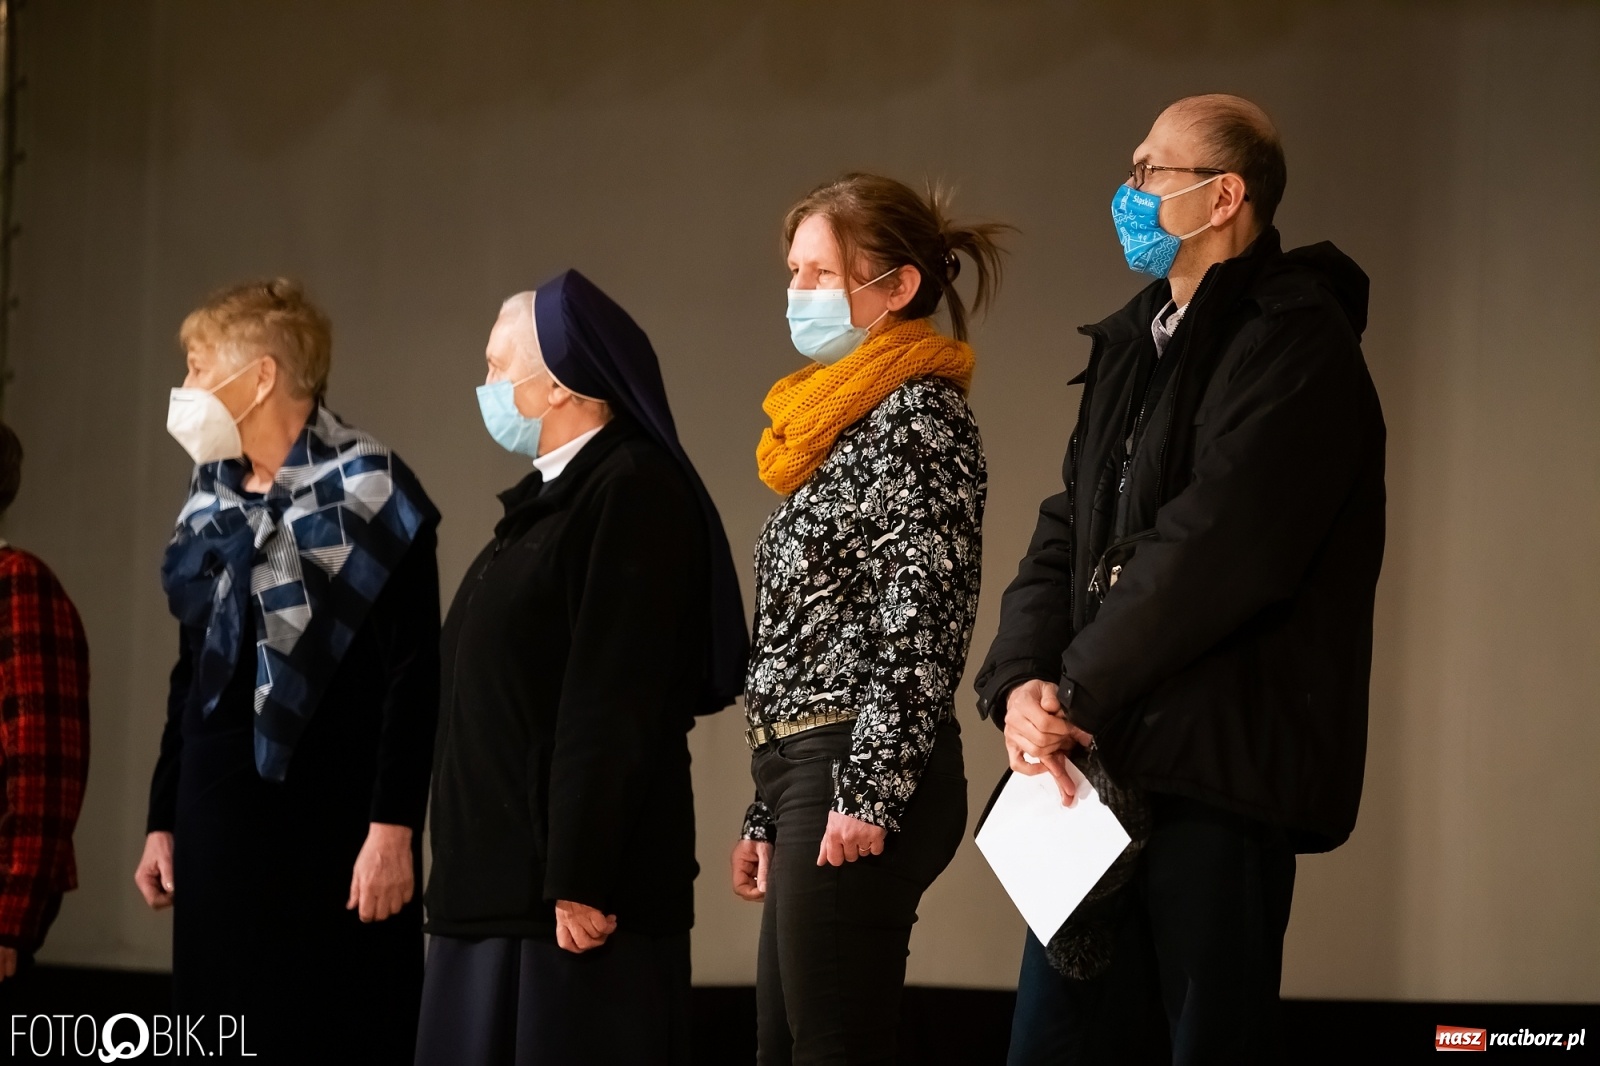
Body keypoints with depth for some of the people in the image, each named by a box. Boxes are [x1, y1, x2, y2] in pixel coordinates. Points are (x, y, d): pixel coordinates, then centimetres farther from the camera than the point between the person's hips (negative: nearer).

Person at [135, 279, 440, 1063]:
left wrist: (393, 827, -19)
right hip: (219, 828, 7)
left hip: (332, 829, -7)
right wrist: (164, 818, 16)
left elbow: (413, 676, -13)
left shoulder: (366, 493, -7)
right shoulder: (211, 504, 14)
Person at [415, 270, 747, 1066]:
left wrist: (581, 883, -24)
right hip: (500, 887, 10)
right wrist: (466, 877, 17)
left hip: (571, 887, -10)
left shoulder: (632, 492, -13)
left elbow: (616, 709, -21)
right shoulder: (554, 495, 18)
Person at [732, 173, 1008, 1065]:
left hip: (862, 770, -10)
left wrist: (868, 791, -22)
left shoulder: (918, 413, -7)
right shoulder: (834, 420, 21)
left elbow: (923, 618, -16)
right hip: (805, 773, 10)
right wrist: (768, 817, 20)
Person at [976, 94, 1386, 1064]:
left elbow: (1212, 549, -19)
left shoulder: (1293, 343, -9)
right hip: (1105, 766, 8)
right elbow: (1068, 538, 15)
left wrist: (1074, 694, -12)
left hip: (1223, 768, -8)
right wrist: (1020, 682, -4)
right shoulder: (1134, 347, 19)